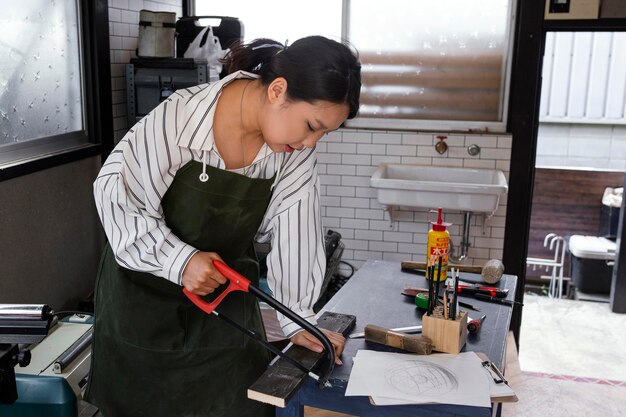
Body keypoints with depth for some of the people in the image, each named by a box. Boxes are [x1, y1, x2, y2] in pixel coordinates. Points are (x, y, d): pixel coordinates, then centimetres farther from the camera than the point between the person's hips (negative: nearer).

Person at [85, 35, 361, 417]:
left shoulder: (298, 151, -15)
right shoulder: (180, 116, -29)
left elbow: (294, 234, -11)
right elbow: (116, 195, -21)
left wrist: (297, 320, -10)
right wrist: (179, 260, -30)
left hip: (227, 287, 3)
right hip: (145, 283, -3)